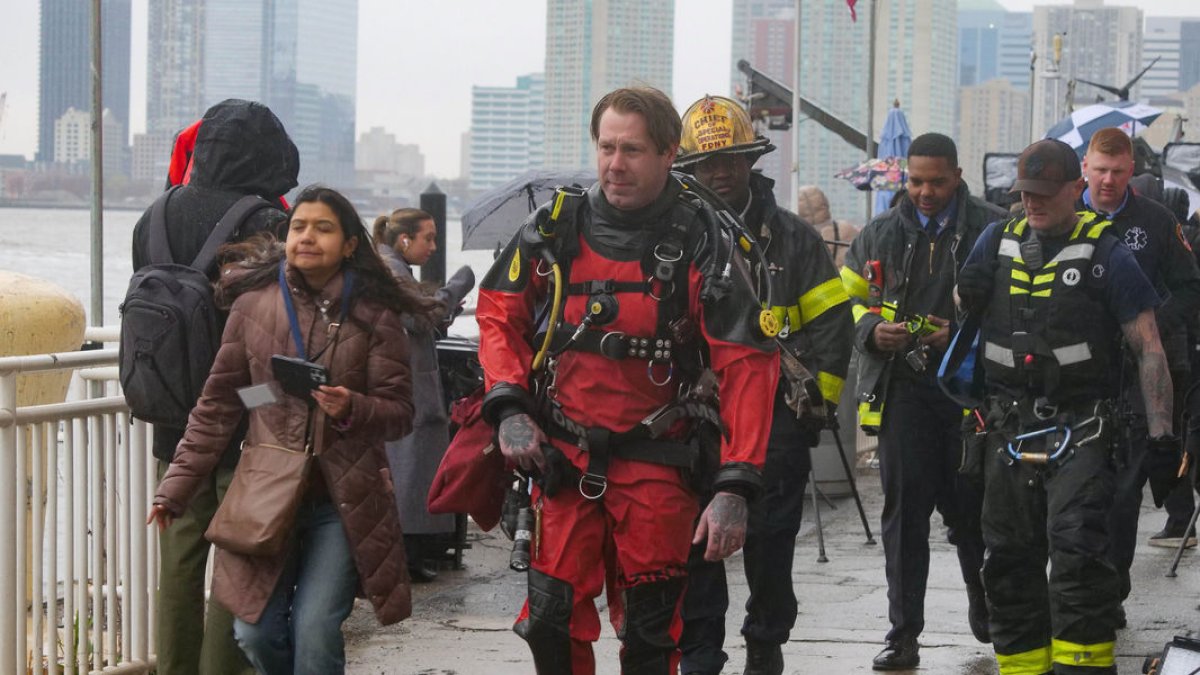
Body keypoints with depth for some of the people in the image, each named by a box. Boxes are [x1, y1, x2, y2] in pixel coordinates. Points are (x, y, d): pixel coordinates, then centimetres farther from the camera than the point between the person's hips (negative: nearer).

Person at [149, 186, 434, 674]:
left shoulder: (374, 315, -2)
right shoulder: (253, 303, 3)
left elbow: (399, 412, 0)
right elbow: (217, 404, 7)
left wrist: (352, 409, -21)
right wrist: (176, 487, 4)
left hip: (343, 502, -2)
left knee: (315, 630, -13)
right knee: (256, 631, -1)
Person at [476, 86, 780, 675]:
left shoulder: (700, 241, -11)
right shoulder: (558, 225, -1)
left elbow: (747, 365, -13)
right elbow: (499, 312, 11)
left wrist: (735, 488, -20)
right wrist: (509, 407, -4)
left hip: (655, 462, -2)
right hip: (563, 454, 3)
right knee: (554, 619, 2)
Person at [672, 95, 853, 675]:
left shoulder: (793, 238, 5)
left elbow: (831, 324, 5)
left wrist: (812, 403, -1)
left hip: (775, 417, -1)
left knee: (770, 545, 6)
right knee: (695, 547, 2)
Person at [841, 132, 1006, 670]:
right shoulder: (881, 234, 8)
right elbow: (849, 299, 16)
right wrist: (872, 331, -5)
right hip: (904, 387, 2)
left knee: (969, 504, 5)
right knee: (905, 507, 0)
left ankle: (983, 600, 31)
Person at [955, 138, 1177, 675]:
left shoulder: (1106, 255, -3)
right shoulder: (997, 243, 10)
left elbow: (1148, 348, -4)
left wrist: (1161, 428, -12)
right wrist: (968, 293, 2)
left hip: (1079, 431, -5)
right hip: (1008, 428, 5)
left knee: (1076, 549, -19)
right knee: (1009, 557, 9)